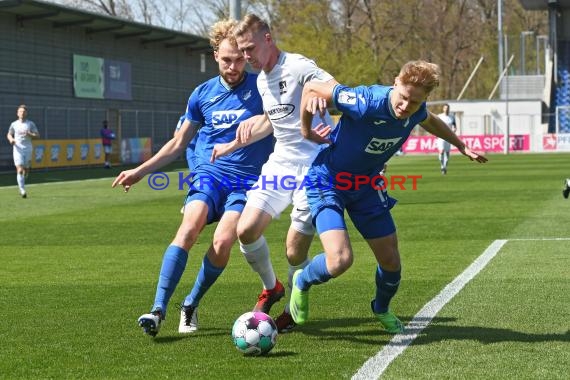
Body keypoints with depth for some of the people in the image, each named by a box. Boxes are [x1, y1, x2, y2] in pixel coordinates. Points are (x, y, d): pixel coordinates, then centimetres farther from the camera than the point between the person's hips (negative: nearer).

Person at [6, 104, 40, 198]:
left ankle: (21, 186, 33)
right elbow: (9, 134, 17)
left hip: (28, 149, 1)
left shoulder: (31, 124, 4)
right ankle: (22, 190, -18)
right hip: (18, 149, -1)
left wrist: (30, 134, -18)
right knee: (20, 170, -13)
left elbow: (37, 135, 2)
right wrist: (11, 139, -6)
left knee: (26, 170, 7)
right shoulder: (14, 124, 6)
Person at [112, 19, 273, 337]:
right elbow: (179, 143, 21)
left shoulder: (261, 87, 0)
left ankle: (191, 305, 0)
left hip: (247, 181, -2)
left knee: (223, 242, -25)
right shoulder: (203, 94, 10)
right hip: (209, 173, 2)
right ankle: (159, 310, -30)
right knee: (190, 225, -27)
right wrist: (141, 171, 19)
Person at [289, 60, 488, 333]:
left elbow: (429, 121, 16)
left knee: (391, 262, 8)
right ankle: (302, 282, 11)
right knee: (340, 261, -24)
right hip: (327, 181, -6)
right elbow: (311, 88, -21)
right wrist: (306, 131, -11)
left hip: (366, 186, 6)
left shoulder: (416, 112, -13)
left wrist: (461, 146, 24)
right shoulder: (367, 102, -34)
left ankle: (382, 310, 42)